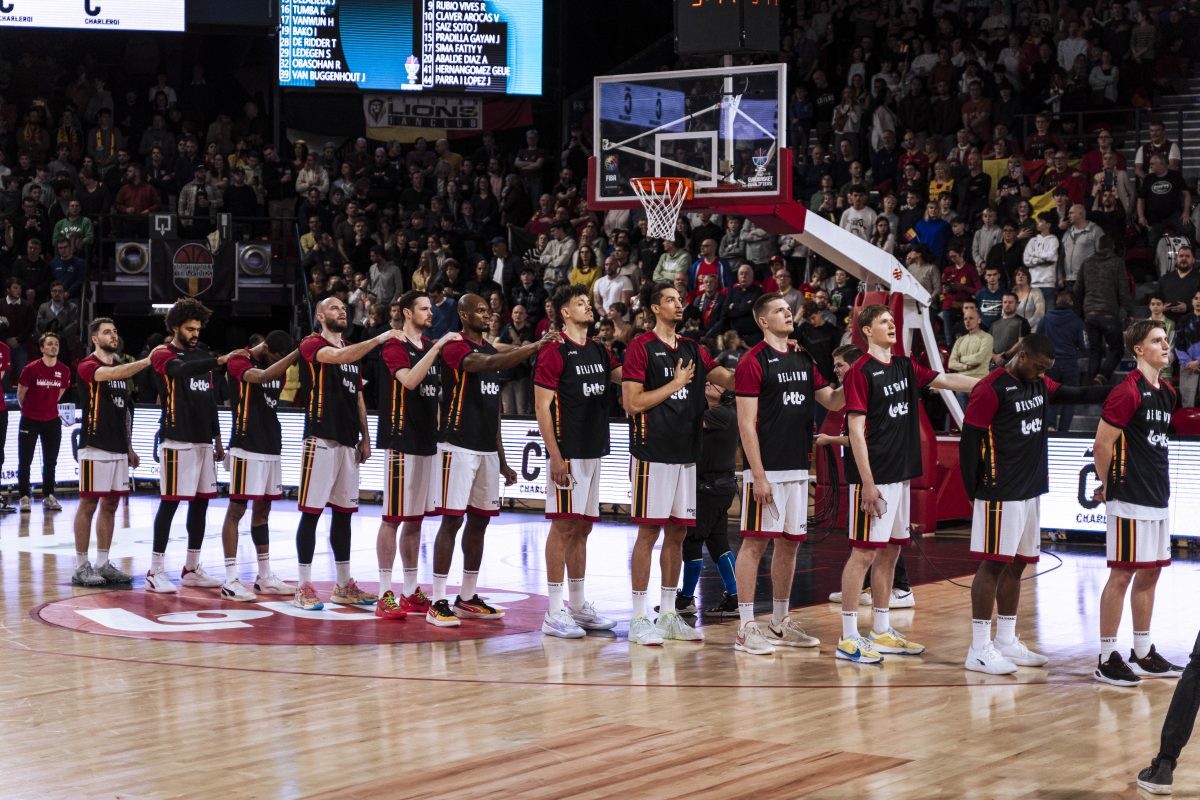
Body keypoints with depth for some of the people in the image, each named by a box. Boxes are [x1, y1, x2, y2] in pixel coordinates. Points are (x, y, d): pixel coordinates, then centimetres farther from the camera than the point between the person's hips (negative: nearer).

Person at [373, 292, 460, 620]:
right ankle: (385, 594, -4)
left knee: (415, 517, 11)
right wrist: (438, 346, -25)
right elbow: (410, 380, -25)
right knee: (393, 517, -6)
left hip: (427, 441, 7)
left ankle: (411, 592, 16)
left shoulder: (432, 346, 15)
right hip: (401, 441, -7)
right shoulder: (395, 347, -7)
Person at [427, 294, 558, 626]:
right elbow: (490, 364, -31)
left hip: (487, 449, 8)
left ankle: (467, 599, 19)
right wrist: (535, 346, -36)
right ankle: (437, 602, -5)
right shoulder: (456, 349, -10)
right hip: (458, 446, -8)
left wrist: (501, 459, 19)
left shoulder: (490, 351, 16)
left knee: (479, 521, 10)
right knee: (452, 520, -8)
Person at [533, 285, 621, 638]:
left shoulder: (598, 350, 15)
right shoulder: (554, 352, -9)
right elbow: (542, 406, -12)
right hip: (567, 453, -8)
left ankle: (578, 605, 19)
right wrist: (555, 456, -18)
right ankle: (555, 612, -5)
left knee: (582, 527, 12)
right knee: (564, 525, -7)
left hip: (593, 450, 8)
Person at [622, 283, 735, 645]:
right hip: (653, 452, -7)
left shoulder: (693, 350, 14)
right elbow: (632, 402, -13)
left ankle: (668, 615, 17)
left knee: (677, 532, 9)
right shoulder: (641, 347, -7)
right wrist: (674, 385, -10)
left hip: (685, 453, 7)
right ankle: (639, 619, 0)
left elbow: (731, 380, 10)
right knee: (649, 531, -5)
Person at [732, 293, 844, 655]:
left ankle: (780, 624, 22)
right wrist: (758, 475, -17)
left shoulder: (803, 360, 14)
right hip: (766, 470, -8)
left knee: (790, 542, 12)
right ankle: (746, 628, 0)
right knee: (755, 542, -4)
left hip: (797, 468, 8)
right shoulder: (753, 362, -9)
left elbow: (832, 401, 18)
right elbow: (746, 424, -13)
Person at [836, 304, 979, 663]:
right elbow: (856, 430, -14)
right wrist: (868, 483, -18)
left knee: (889, 551, 12)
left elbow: (946, 380, 12)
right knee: (864, 553, -6)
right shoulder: (860, 372, -11)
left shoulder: (905, 367, 13)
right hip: (873, 478, -8)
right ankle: (848, 639, -2)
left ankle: (881, 632, 20)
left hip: (900, 475, 8)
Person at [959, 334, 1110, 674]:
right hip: (1000, 493, -8)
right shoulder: (991, 389, -13)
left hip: (1031, 490, 8)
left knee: (1017, 565, 12)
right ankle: (979, 649, -1)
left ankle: (1006, 642, 21)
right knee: (994, 564, -6)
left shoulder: (1040, 385, 12)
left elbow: (1078, 395, 16)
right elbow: (969, 441, -14)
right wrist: (974, 492, -14)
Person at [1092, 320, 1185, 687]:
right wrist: (1107, 486, -2)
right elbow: (1102, 443, -13)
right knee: (1123, 575, -4)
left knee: (1149, 574, 12)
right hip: (1130, 499, -8)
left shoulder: (1167, 392, 12)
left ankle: (1143, 655, 21)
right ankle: (1107, 660, 1)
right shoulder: (1127, 391, -14)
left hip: (1158, 498, 8)